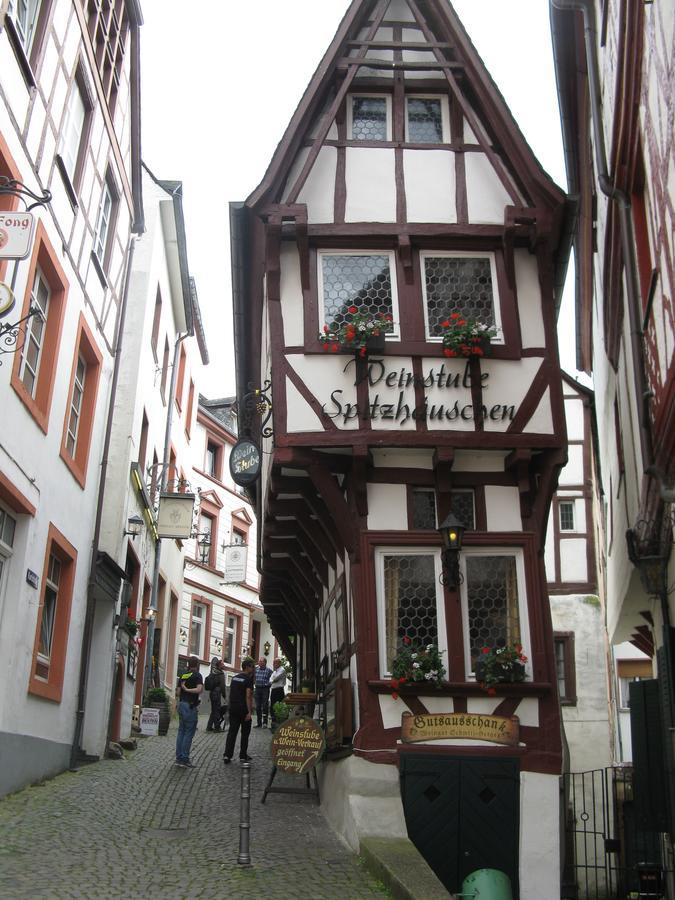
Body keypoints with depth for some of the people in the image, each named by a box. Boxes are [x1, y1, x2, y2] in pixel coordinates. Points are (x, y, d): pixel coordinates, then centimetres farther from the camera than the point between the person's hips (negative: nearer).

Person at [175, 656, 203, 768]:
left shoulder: (183, 675, 12)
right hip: (191, 706, -7)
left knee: (181, 731, 13)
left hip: (181, 704, 7)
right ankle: (184, 760, -2)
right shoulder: (197, 675, -9)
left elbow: (178, 692, 12)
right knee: (189, 733, -2)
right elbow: (199, 689, -23)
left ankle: (179, 758, 15)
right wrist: (188, 690, -12)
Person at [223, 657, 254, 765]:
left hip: (233, 709, 6)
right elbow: (248, 696, -17)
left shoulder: (234, 678, 12)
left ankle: (227, 755, -4)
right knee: (245, 733, 8)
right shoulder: (248, 679, -11)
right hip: (243, 710, -6)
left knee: (232, 732, 5)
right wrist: (249, 712, -18)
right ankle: (243, 756, 14)